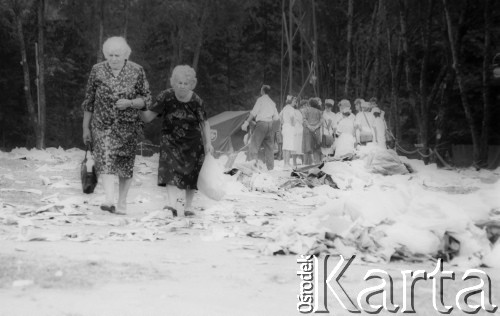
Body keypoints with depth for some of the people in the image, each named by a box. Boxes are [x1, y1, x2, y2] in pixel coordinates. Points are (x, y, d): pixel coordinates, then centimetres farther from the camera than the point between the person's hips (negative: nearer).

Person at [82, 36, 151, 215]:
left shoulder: (137, 71, -2)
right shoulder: (97, 71, 1)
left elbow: (146, 99, 3)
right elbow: (89, 100, 8)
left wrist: (129, 103, -17)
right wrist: (86, 128, 8)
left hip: (128, 126, 0)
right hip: (103, 125, 0)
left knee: (125, 163, 5)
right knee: (105, 159, -18)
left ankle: (122, 203, 19)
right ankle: (109, 200, -28)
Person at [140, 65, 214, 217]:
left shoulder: (196, 101, -11)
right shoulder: (166, 96, -13)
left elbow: (204, 123, 1)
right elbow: (148, 116, -12)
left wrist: (208, 143, -4)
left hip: (192, 143, 1)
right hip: (171, 140, -1)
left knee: (191, 174, 8)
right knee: (171, 170, -19)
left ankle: (188, 206, 25)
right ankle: (172, 203, -28)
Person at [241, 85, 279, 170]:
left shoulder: (261, 99, 0)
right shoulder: (272, 102, 19)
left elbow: (254, 113, -7)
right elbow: (276, 117, 17)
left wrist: (246, 123, -6)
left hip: (261, 123, -6)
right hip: (270, 125, 6)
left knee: (254, 146, -8)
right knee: (269, 147, 9)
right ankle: (270, 168, 6)